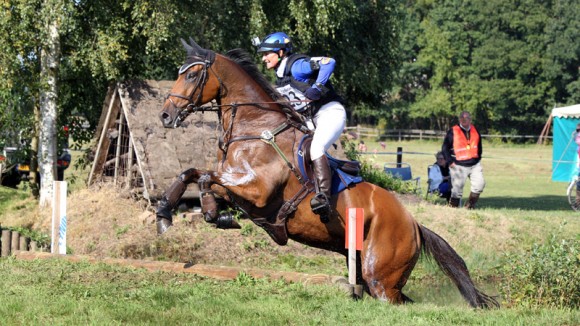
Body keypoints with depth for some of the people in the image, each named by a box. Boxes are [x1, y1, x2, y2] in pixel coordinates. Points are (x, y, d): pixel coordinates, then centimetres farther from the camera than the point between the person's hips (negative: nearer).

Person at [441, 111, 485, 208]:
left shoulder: (475, 131, 10)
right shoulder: (453, 132, -6)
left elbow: (479, 145, 24)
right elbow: (445, 148, -3)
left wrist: (478, 157, 14)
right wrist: (450, 162, -7)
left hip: (475, 164, 5)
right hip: (459, 166, -5)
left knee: (479, 184, -7)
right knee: (457, 188, -3)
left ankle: (470, 205, 9)